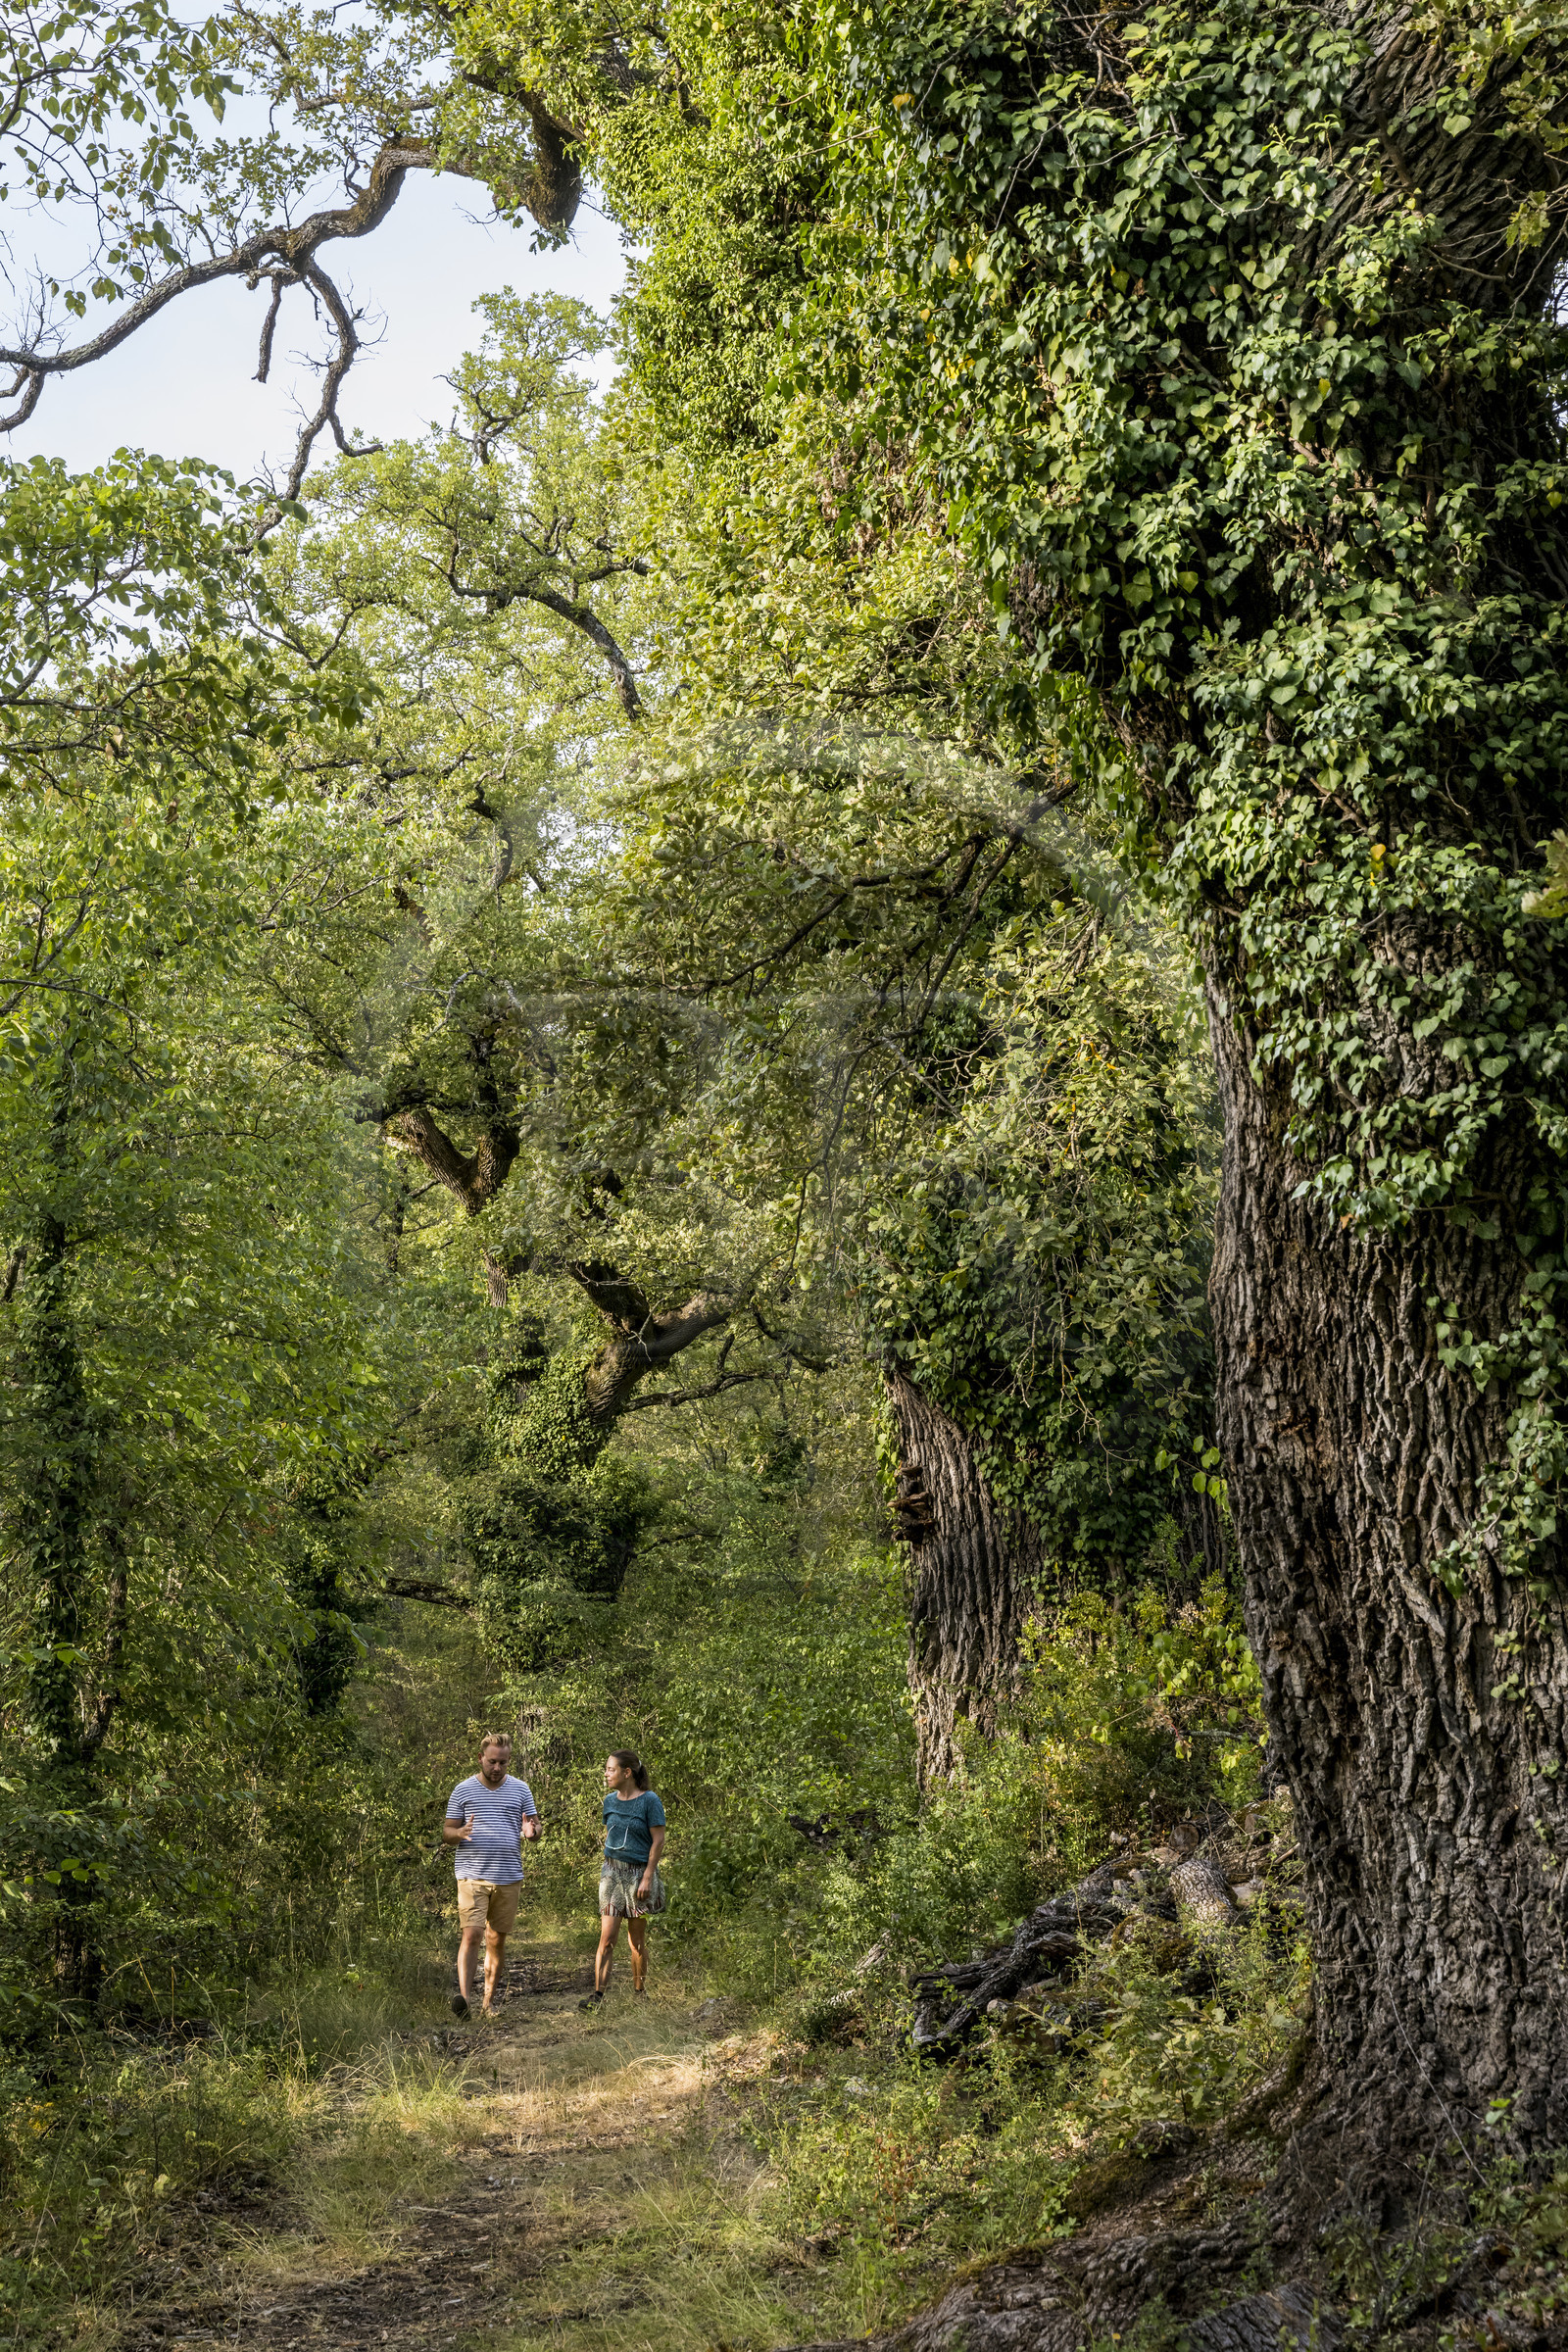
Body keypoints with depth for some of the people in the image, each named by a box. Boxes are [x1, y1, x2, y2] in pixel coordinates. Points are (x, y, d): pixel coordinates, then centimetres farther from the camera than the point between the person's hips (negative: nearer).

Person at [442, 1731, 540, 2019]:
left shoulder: (521, 1789, 10)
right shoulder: (463, 1790, 4)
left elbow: (534, 1824, 14)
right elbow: (446, 1833, 7)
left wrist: (531, 1830, -11)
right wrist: (461, 1833, -17)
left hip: (509, 1878, 2)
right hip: (473, 1876, -2)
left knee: (497, 1940, 8)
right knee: (471, 1934, -16)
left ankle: (490, 2000, 18)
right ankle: (464, 1996, -20)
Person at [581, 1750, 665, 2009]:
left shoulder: (648, 1801, -10)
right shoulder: (610, 1800, 6)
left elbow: (658, 1841, -11)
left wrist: (647, 1877, -15)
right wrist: (608, 1868, 16)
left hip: (639, 1872, -4)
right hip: (612, 1871, 4)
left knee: (637, 1939, 6)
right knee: (607, 1937, -4)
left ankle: (639, 1993, 18)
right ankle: (598, 1993, -4)